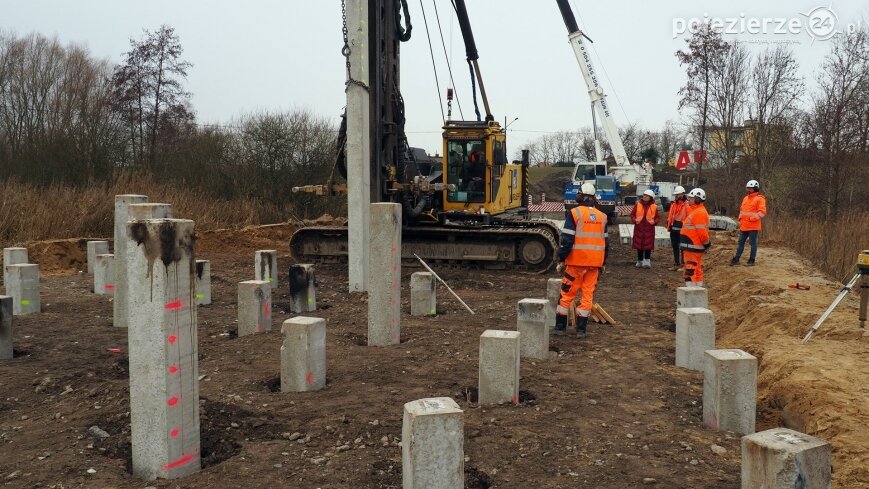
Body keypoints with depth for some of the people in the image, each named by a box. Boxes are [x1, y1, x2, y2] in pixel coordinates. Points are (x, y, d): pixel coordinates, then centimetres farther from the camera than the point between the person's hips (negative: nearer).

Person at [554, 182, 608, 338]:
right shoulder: (602, 216, 10)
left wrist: (561, 259, -5)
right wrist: (603, 263, 22)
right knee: (588, 295, 8)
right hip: (595, 262, 4)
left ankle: (560, 327, 10)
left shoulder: (574, 213, -7)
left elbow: (567, 239, -11)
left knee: (567, 293, 5)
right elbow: (606, 242, 15)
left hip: (576, 261, -4)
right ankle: (581, 329, 9)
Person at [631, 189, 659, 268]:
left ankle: (647, 262, 5)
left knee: (648, 246, -2)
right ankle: (640, 261, 18)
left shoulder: (654, 206, 2)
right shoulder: (637, 204, 3)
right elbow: (632, 214, 6)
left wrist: (654, 221, -14)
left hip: (649, 229, -1)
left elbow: (657, 217, 6)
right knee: (639, 245, 6)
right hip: (639, 228, 1)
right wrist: (635, 220, -13)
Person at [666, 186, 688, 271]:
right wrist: (669, 225, 12)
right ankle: (676, 264, 23)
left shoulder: (686, 204, -11)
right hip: (673, 229, 8)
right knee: (674, 247, 14)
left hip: (682, 229, -8)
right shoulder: (673, 204, 12)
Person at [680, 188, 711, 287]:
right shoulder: (694, 211, 17)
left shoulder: (699, 212, -17)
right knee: (697, 269, 17)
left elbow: (701, 231, -21)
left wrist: (706, 243, -11)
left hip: (693, 246, -11)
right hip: (692, 246, 11)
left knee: (691, 271, -11)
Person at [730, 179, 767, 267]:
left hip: (753, 226, -7)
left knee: (753, 243, 1)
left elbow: (762, 212, -15)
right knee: (741, 242, 10)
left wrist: (752, 218, -21)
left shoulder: (759, 199, -8)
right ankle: (736, 259, 16)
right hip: (744, 226, 7)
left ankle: (751, 260, 8)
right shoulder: (745, 198, 15)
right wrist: (740, 219, 12)